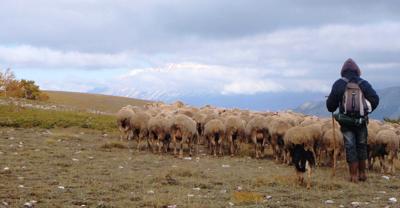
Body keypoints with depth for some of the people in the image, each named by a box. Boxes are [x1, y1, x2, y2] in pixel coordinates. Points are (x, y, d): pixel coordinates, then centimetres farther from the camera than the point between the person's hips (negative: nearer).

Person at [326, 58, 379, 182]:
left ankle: (354, 176, 3)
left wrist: (332, 108, 19)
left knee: (350, 148, 3)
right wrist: (367, 110, 13)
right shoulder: (364, 84, 1)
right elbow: (375, 99, -4)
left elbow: (330, 104, -3)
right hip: (361, 121, 2)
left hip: (346, 122, -2)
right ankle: (362, 174, 21)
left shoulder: (338, 84, -4)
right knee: (362, 147, 15)